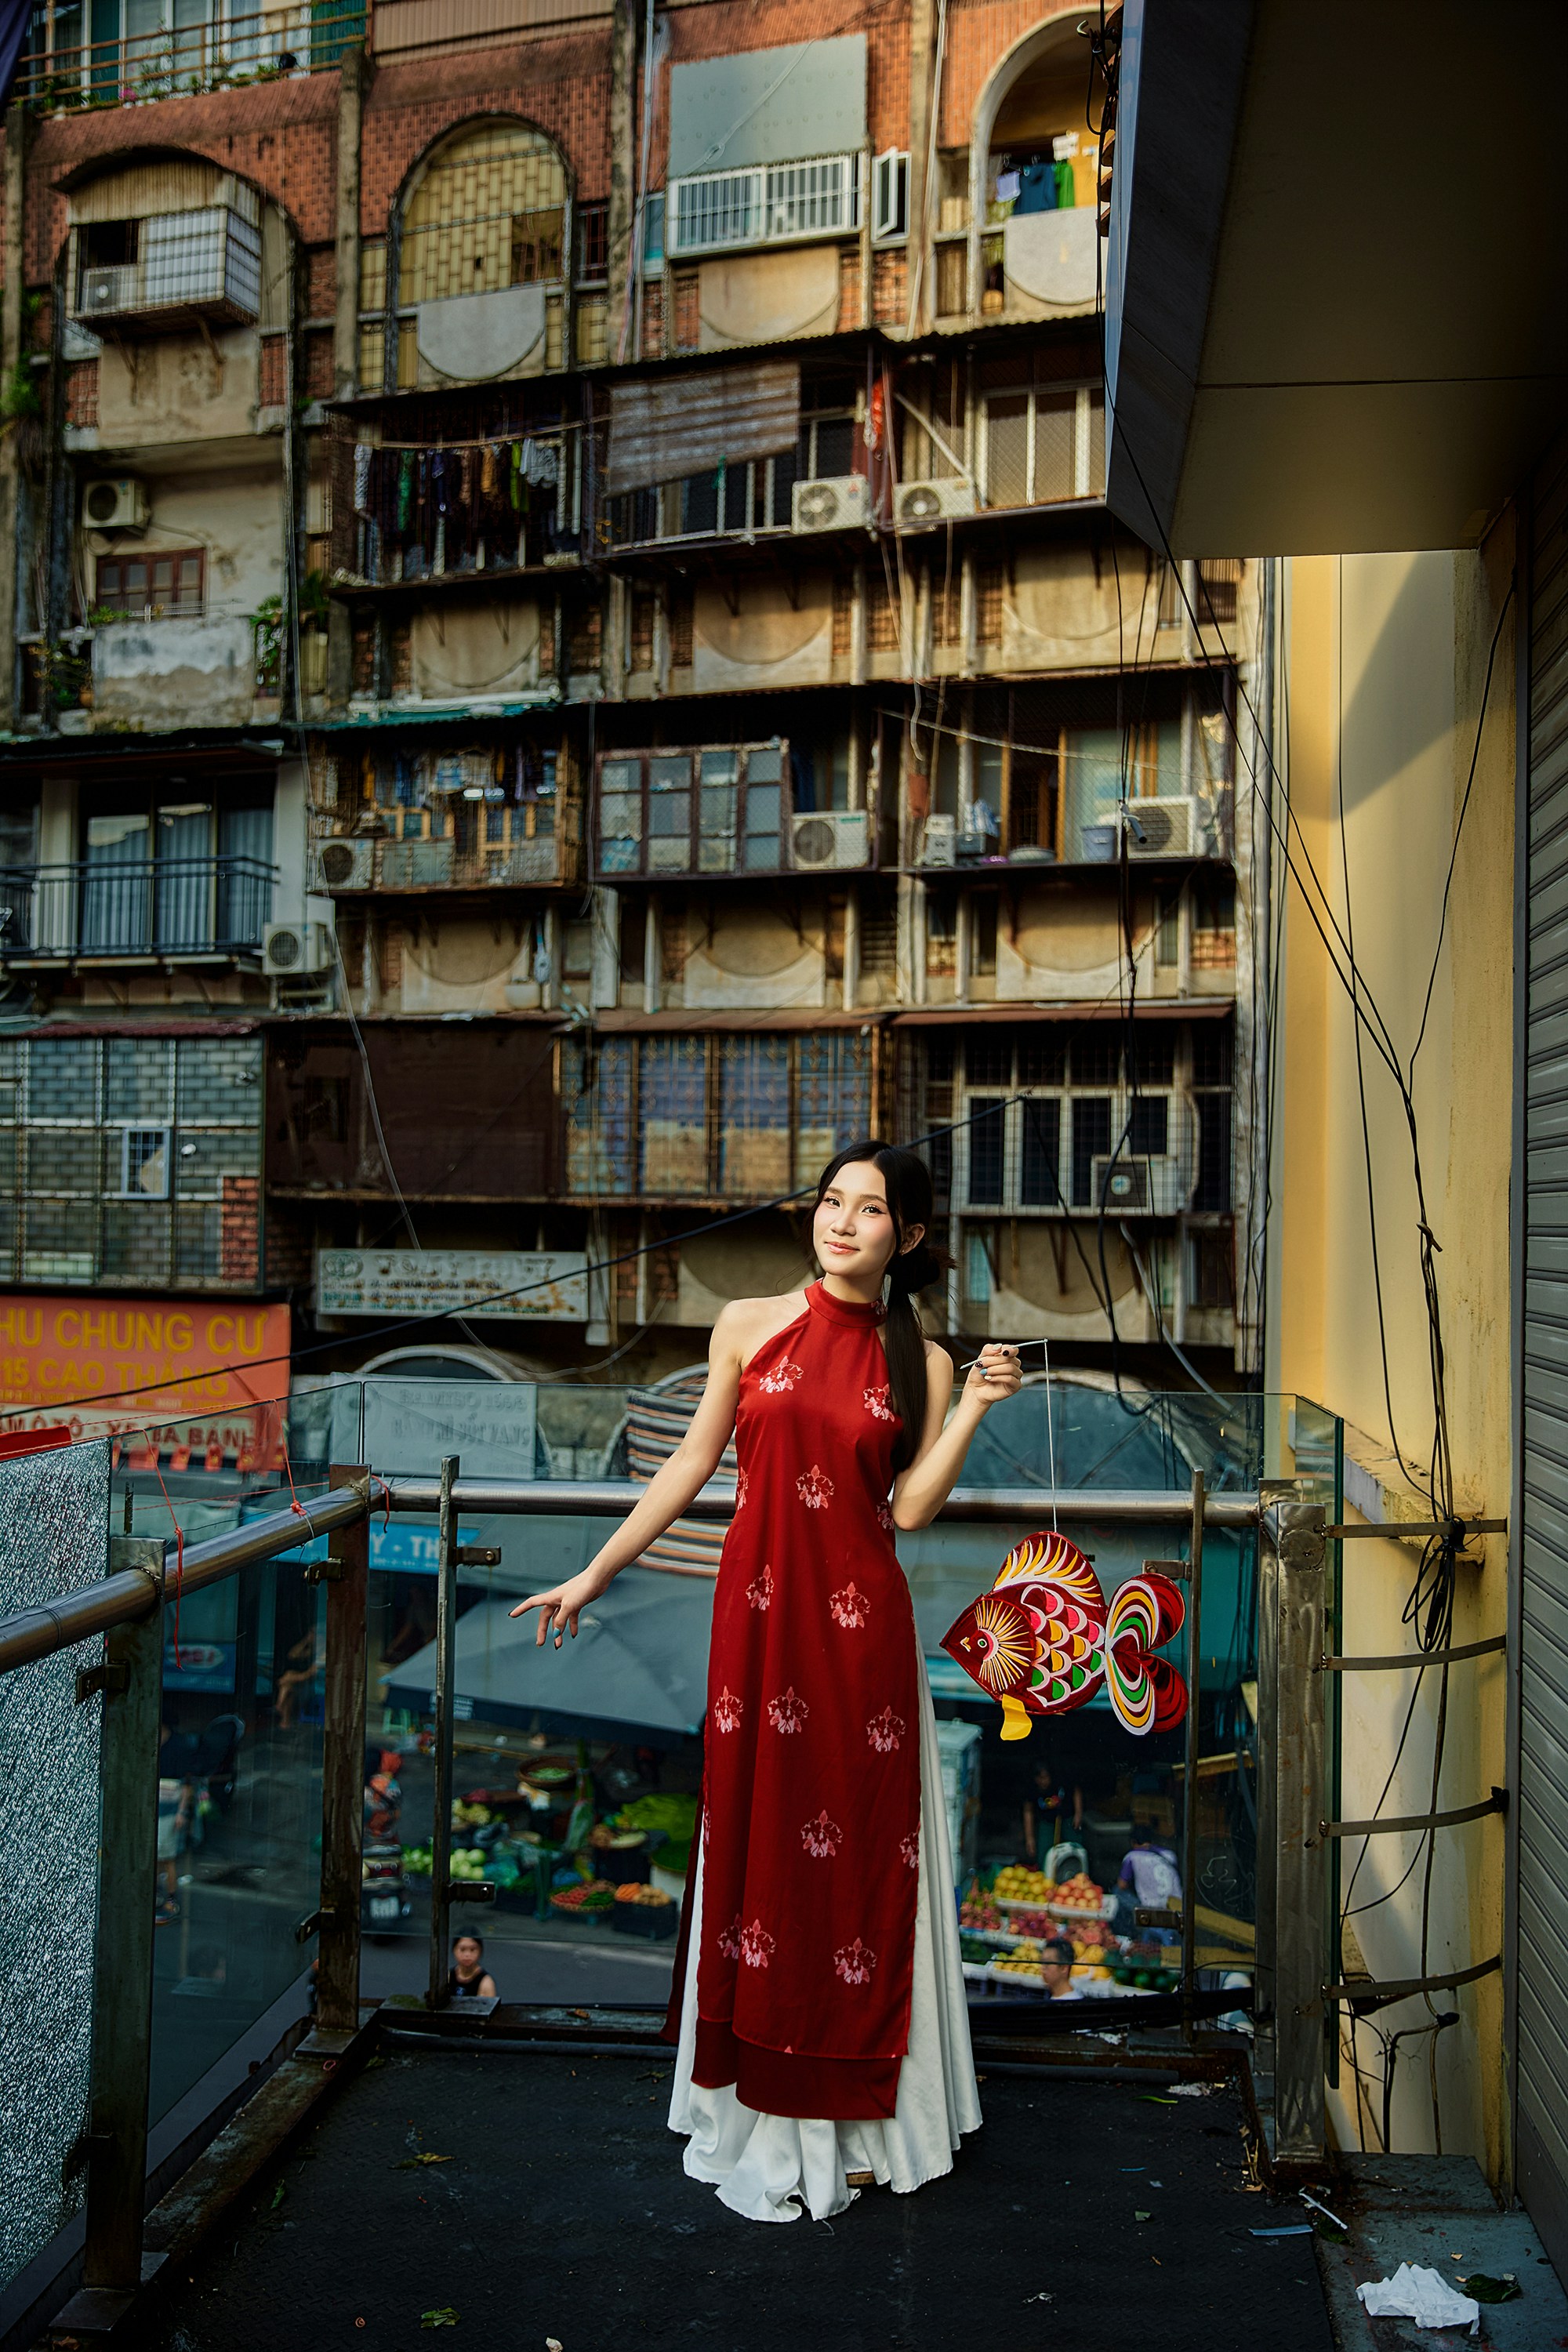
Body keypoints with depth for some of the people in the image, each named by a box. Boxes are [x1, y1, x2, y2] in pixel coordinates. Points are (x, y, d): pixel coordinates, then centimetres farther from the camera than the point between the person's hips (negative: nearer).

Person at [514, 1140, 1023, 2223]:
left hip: (862, 1625, 0)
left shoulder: (922, 1361, 3)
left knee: (859, 1848, 7)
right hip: (760, 1612, 0)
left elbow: (910, 1506, -5)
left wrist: (977, 1406, -13)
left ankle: (849, 2116, 26)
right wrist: (595, 1573, 9)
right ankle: (762, 2119, 23)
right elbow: (694, 1462, 8)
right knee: (761, 1840, 7)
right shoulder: (749, 1325, 3)